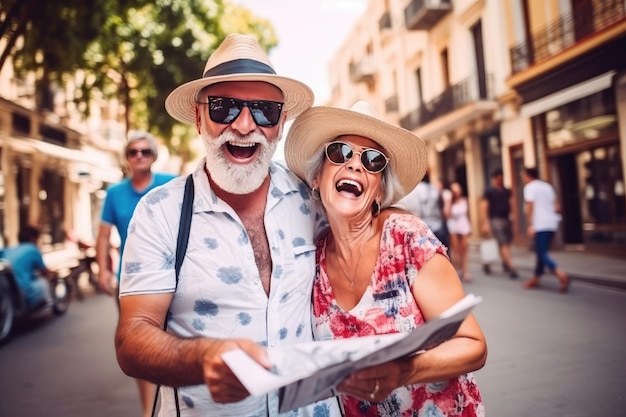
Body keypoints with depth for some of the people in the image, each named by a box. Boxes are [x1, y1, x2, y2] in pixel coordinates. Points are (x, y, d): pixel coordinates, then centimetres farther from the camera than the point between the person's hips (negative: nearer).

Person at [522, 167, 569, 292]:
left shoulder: (529, 187, -3)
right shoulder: (547, 186, 18)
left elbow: (530, 207, -13)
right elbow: (557, 207, 15)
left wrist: (530, 225, -15)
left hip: (539, 225, -8)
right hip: (551, 224, 8)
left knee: (542, 253, -8)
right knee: (542, 252, 14)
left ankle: (561, 274, -26)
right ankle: (536, 279, 20)